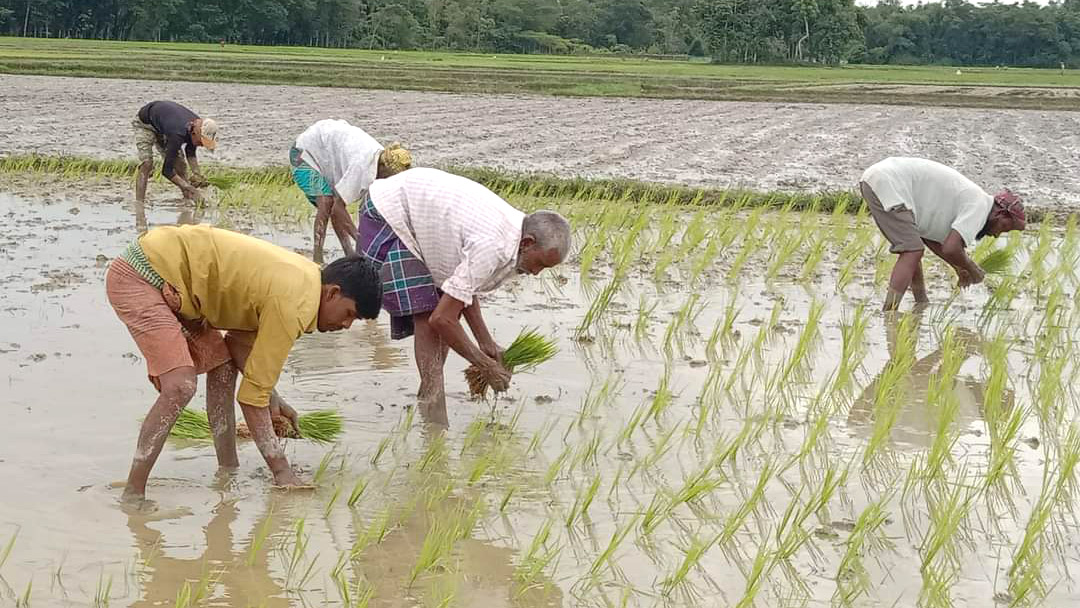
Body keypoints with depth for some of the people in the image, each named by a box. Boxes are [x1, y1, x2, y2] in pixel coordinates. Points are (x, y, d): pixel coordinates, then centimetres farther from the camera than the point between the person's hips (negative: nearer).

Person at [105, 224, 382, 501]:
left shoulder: (306, 276, 8)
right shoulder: (293, 305, -22)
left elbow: (242, 342, 15)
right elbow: (252, 393, -17)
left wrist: (271, 397, 5)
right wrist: (281, 469, -13)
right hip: (137, 278, -10)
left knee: (223, 367, 13)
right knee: (180, 387, -20)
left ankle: (228, 473, 20)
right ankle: (132, 494, -15)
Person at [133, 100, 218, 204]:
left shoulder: (197, 126, -21)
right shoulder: (178, 134, -44)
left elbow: (190, 153, 1)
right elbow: (166, 171, -39)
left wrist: (196, 173, -15)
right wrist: (190, 189, -40)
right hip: (145, 123, -7)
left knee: (179, 163, -2)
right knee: (146, 163, -23)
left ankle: (188, 199, 3)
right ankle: (139, 201, -24)